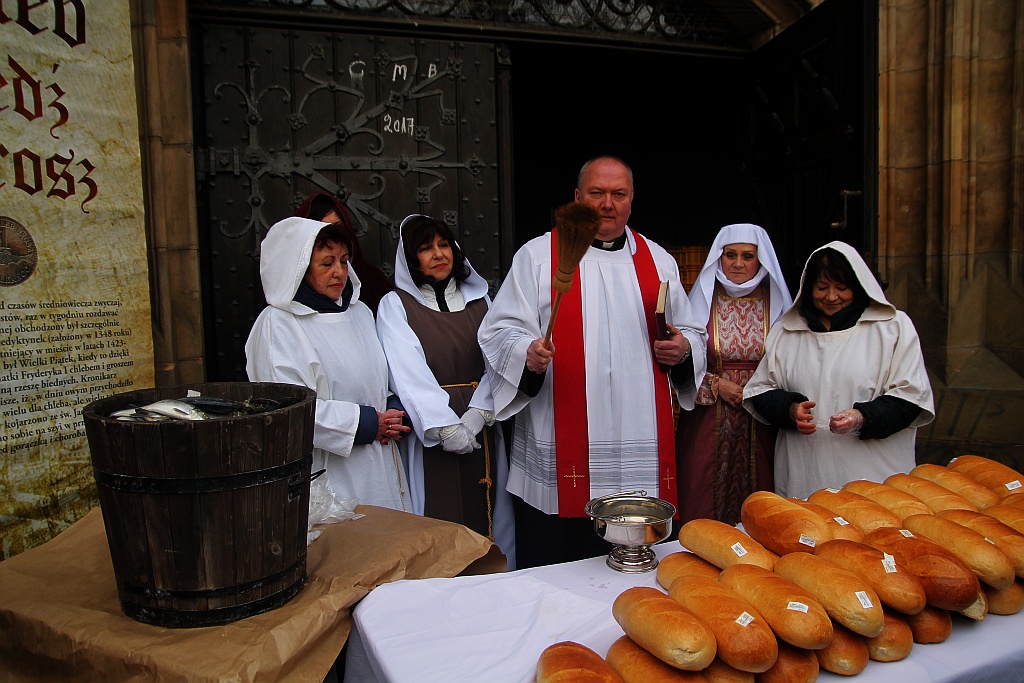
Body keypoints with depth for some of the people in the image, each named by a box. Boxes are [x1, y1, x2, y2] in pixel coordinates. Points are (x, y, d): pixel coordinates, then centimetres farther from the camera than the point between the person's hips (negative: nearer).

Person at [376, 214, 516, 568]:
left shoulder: (479, 300, 13)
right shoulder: (395, 305, 2)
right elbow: (410, 373, -11)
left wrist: (475, 416, -14)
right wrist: (447, 429, -19)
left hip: (481, 431, 4)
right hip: (429, 435, -3)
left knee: (485, 517, 6)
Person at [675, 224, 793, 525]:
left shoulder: (776, 303, 5)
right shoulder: (702, 300, 3)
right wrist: (717, 384, -10)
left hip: (761, 427, 1)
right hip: (709, 423, -1)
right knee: (703, 504, 2)